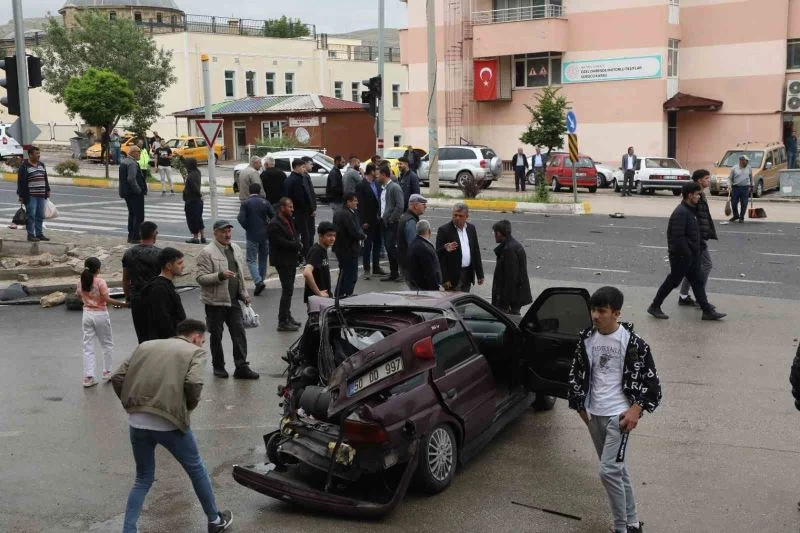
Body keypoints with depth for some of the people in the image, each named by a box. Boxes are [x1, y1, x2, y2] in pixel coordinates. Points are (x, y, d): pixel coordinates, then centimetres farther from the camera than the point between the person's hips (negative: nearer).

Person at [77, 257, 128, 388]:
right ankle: (107, 372, 18)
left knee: (88, 346, 6)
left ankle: (88, 377, 2)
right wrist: (122, 304, -16)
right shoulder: (100, 282, -15)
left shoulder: (81, 282, 1)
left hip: (87, 314, 4)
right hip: (100, 315, -4)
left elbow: (79, 296, 12)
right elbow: (107, 300, -19)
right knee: (107, 344, 14)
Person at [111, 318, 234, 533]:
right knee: (196, 471, 19)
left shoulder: (146, 346, 19)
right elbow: (193, 382, -14)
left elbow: (117, 378, 10)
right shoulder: (195, 352, 6)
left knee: (143, 480, 22)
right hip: (169, 422, -4)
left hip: (137, 422, 4)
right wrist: (191, 404, 4)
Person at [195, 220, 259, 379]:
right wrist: (220, 275, -29)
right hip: (216, 302, -6)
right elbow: (201, 278, -17)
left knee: (239, 333, 1)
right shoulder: (207, 253, -12)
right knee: (216, 336, 7)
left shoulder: (236, 249, 11)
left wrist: (244, 294, 19)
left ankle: (241, 367, 5)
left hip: (233, 300, 6)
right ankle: (218, 366, 21)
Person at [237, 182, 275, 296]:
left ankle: (258, 281, -19)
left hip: (252, 236, -3)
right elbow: (274, 217, -5)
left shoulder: (245, 204, -6)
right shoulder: (265, 203, 0)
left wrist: (248, 228, -2)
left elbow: (241, 219, -17)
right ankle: (261, 281, 23)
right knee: (263, 259, 16)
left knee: (251, 260, -1)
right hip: (265, 235, 3)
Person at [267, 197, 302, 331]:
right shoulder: (274, 225, -17)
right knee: (287, 290, -9)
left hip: (291, 260, 9)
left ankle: (287, 316, 29)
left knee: (288, 289, 17)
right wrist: (297, 245, -13)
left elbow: (295, 236, 18)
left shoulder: (289, 221, 12)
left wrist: (297, 243, -5)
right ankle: (283, 322, -5)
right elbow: (281, 242, -23)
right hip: (283, 261, -9)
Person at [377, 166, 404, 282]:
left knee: (391, 247, -12)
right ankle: (393, 273, 14)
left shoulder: (395, 188, -12)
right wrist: (381, 218, 11)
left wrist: (391, 219, -16)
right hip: (384, 223, 9)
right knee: (388, 247, 9)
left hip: (392, 223, -8)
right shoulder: (383, 188, 15)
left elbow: (400, 207, -19)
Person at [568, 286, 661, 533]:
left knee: (609, 471, -13)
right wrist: (580, 405, 11)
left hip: (619, 414, -5)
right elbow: (578, 373, 12)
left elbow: (649, 378, -8)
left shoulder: (631, 341, -13)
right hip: (594, 413, 6)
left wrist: (636, 409, -15)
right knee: (617, 470, 15)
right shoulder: (587, 338, 1)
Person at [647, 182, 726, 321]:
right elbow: (677, 237, -27)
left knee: (698, 282, 10)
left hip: (691, 255, 10)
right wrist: (687, 253, -20)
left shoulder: (691, 210, 11)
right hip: (681, 256, -10)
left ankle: (707, 311, 14)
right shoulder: (681, 212, -21)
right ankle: (654, 307, 16)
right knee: (672, 281, 2)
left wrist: (699, 249, 12)